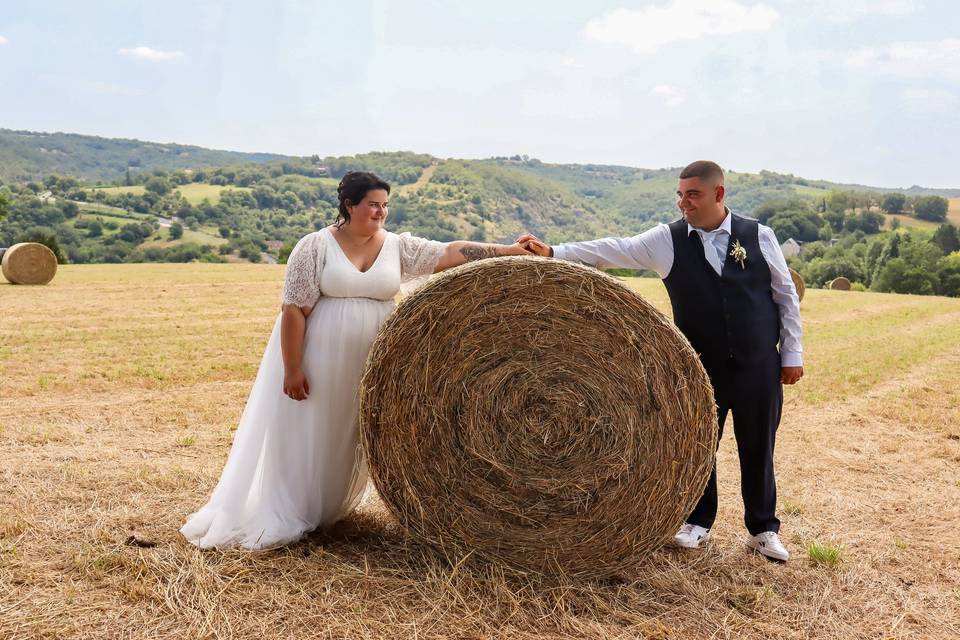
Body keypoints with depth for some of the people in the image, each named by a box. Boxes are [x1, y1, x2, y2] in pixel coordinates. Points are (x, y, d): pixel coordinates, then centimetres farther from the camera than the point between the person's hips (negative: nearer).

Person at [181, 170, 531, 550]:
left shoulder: (398, 246, 2)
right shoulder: (316, 246, -9)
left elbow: (451, 252, -5)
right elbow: (294, 309, -11)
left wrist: (511, 251, -14)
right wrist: (292, 368, -15)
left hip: (370, 366, 4)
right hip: (318, 362, -4)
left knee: (352, 441, 12)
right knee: (307, 436, 4)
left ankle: (327, 509, 32)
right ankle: (286, 517, 19)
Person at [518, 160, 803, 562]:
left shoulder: (759, 236, 0)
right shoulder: (667, 240, -2)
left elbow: (786, 295, 5)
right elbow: (614, 250, -11)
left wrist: (792, 353, 2)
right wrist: (552, 252, -21)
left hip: (759, 364, 0)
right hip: (702, 367, 0)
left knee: (758, 449, 8)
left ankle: (764, 529, 26)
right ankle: (698, 522, 29)